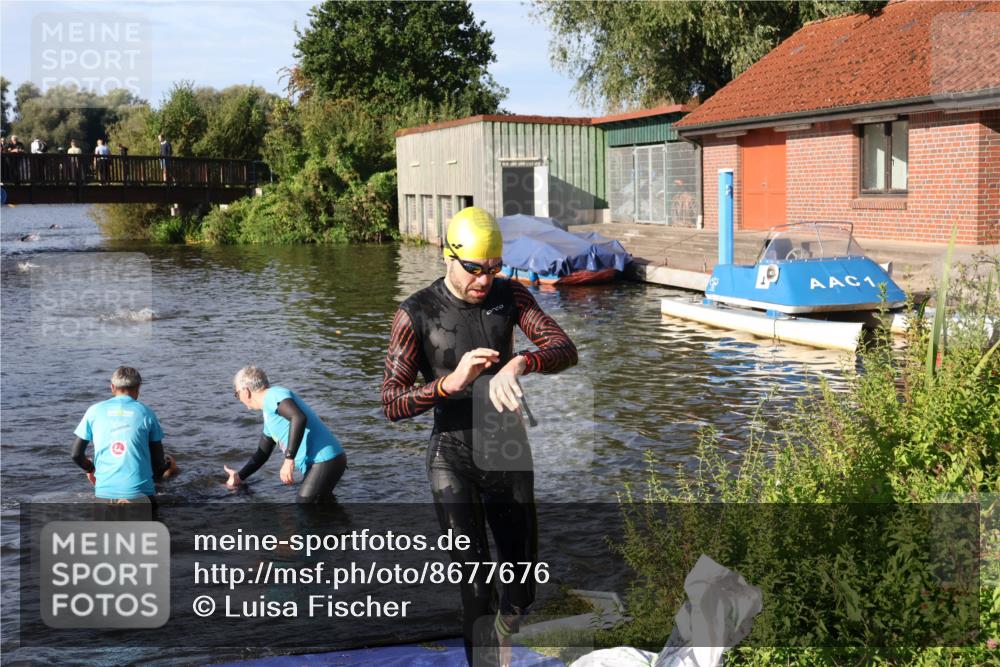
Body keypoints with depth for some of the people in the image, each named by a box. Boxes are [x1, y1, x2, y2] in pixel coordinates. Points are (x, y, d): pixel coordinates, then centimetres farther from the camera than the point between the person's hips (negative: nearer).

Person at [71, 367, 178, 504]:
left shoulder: (94, 411, 6)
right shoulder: (146, 413, 3)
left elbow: (76, 454, 7)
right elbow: (158, 459, 4)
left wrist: (90, 469, 27)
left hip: (105, 489, 2)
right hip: (139, 491, -2)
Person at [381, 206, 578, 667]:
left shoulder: (511, 295, -5)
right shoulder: (415, 315, -15)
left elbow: (565, 351, -16)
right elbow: (391, 404, -17)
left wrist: (519, 364, -39)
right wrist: (451, 382, -35)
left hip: (510, 456, 4)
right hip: (453, 460, -3)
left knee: (522, 589, 16)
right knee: (475, 591, -12)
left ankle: (508, 625, 49)